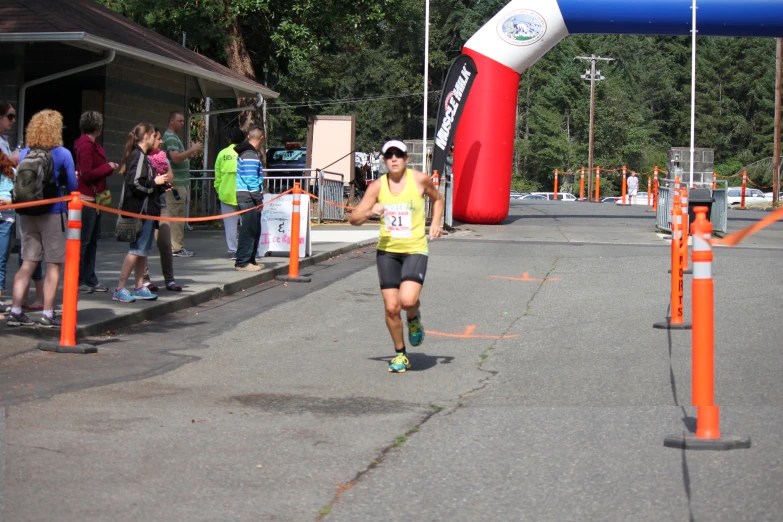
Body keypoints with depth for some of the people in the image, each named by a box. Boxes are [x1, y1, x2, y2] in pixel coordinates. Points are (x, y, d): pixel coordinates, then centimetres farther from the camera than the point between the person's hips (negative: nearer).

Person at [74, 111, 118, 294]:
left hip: (93, 199, 10)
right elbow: (86, 174, -20)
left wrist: (109, 167, 4)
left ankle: (90, 280, 20)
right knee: (83, 241, -5)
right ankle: (77, 281, 1)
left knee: (92, 241, 14)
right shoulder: (86, 146, -16)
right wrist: (108, 167, -11)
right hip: (86, 199, -10)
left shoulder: (91, 145, 15)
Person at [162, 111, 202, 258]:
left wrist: (189, 155, 13)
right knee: (177, 216, -9)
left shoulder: (174, 137, 22)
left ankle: (178, 246, 16)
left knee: (178, 216, 12)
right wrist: (192, 149, -17)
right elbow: (175, 157, -23)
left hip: (181, 183, 11)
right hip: (176, 183, -11)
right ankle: (176, 248, -9)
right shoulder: (170, 137, -11)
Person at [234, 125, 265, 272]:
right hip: (249, 199, -10)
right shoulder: (251, 156, -14)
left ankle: (250, 260, 21)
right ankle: (242, 262, -6)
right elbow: (251, 181, -19)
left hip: (246, 198, 10)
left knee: (254, 231, 15)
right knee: (248, 231, -7)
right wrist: (258, 199, -14)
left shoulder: (244, 153, 19)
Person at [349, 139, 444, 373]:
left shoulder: (420, 180, -3)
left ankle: (414, 319, 15)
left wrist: (435, 223, 3)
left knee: (408, 300, -23)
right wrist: (370, 213, -21)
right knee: (391, 307, -1)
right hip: (387, 251, 2)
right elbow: (354, 218, 0)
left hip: (415, 250, -2)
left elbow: (437, 199, 18)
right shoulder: (377, 187, -1)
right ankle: (400, 354, 20)